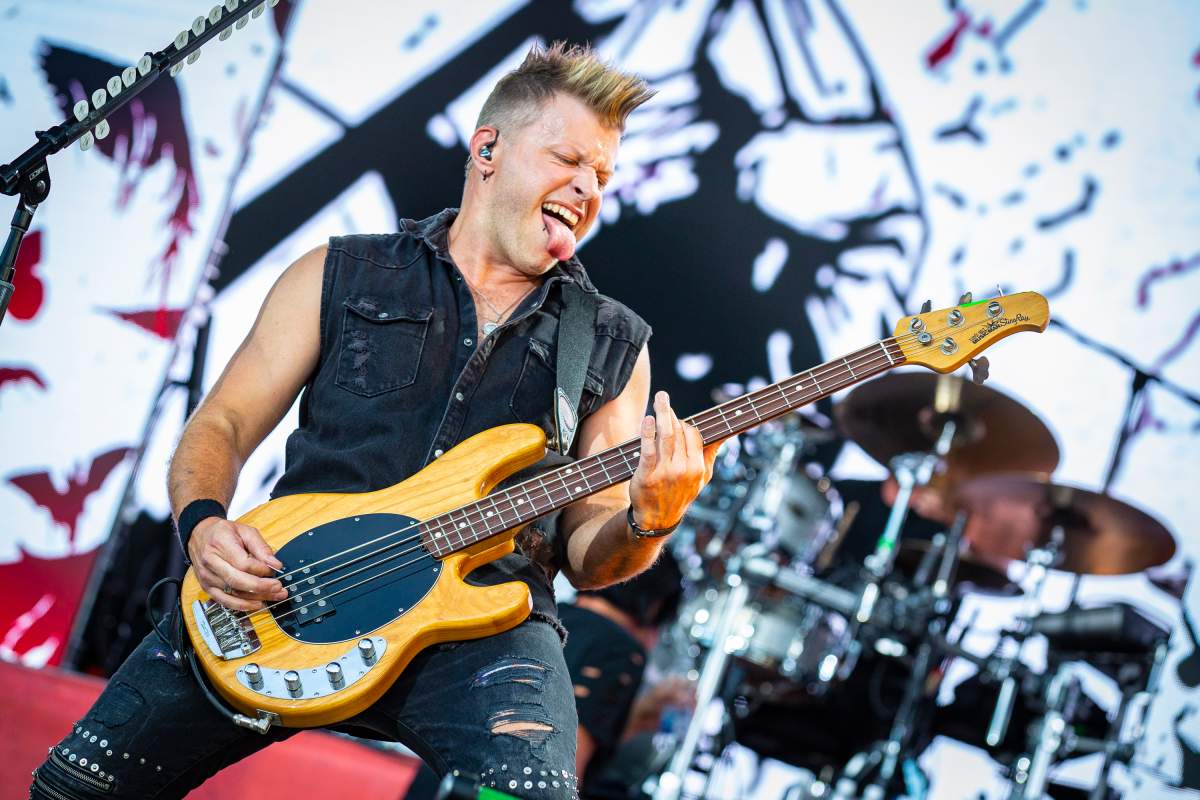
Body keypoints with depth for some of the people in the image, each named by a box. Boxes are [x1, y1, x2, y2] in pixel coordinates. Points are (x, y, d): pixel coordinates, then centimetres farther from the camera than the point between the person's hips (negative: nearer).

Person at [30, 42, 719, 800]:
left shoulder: (612, 346, 14)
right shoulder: (342, 275, 12)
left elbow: (583, 552, 11)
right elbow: (224, 424, 12)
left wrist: (643, 524, -13)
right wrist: (204, 524, -10)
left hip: (481, 616, -1)